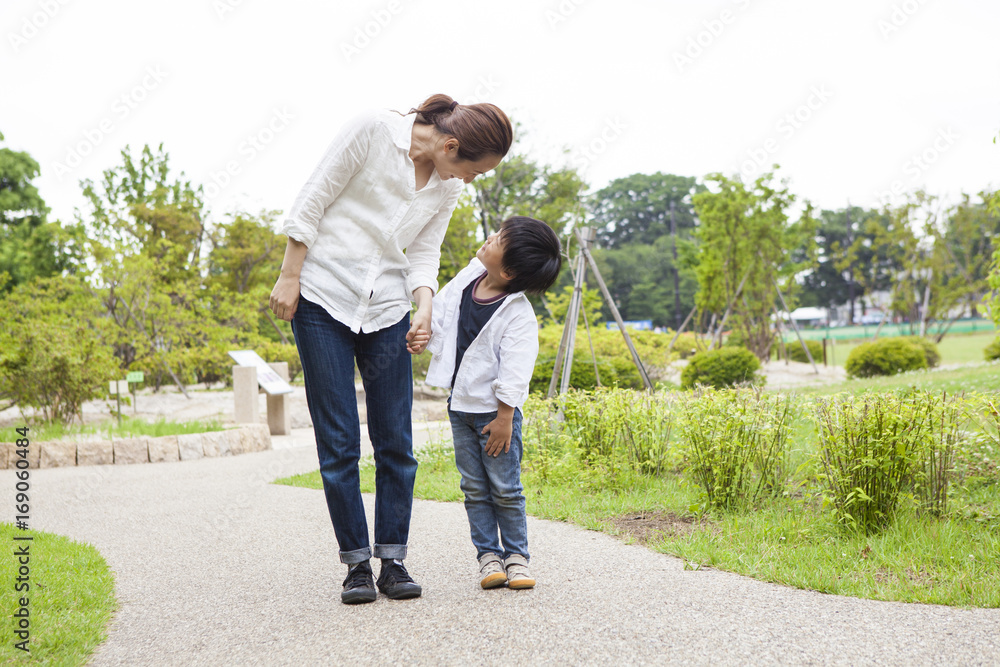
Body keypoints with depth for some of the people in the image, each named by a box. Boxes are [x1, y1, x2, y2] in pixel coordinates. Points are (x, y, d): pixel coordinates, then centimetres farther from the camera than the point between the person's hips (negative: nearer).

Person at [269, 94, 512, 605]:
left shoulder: (449, 187, 5)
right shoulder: (374, 129, -12)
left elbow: (423, 255, 8)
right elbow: (311, 203, -9)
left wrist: (424, 310, -9)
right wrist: (289, 277, -10)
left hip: (387, 308, 5)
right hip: (322, 298, -5)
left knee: (396, 442, 2)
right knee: (338, 442, -2)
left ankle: (393, 562, 12)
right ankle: (356, 563, 8)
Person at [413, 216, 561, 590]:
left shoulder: (518, 314, -20)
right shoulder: (468, 278, -2)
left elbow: (514, 372, -21)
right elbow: (440, 311, 16)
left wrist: (503, 419, -20)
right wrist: (425, 331, 1)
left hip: (494, 412, -6)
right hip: (460, 405, 6)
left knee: (505, 489, 2)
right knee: (474, 488, 9)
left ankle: (516, 554, 16)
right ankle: (488, 555, 16)